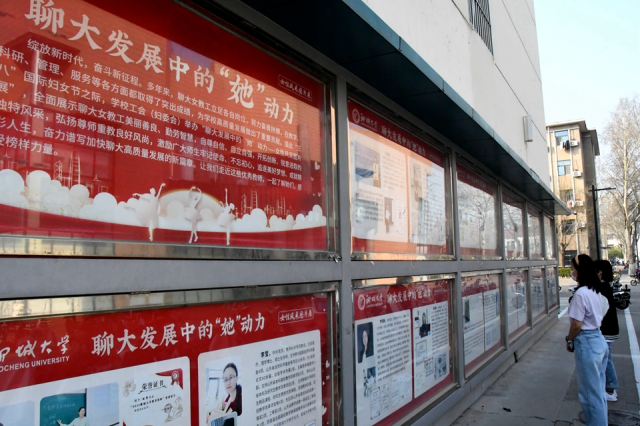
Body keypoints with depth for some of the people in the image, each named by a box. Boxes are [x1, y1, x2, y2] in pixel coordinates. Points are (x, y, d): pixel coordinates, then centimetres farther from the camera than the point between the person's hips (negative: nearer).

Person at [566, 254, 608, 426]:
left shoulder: (581, 293, -21)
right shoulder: (597, 291, 7)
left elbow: (577, 323, -19)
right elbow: (600, 318, 15)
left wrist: (569, 340, -4)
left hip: (586, 343, -9)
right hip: (599, 340, 9)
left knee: (590, 392, 3)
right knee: (598, 389, 20)